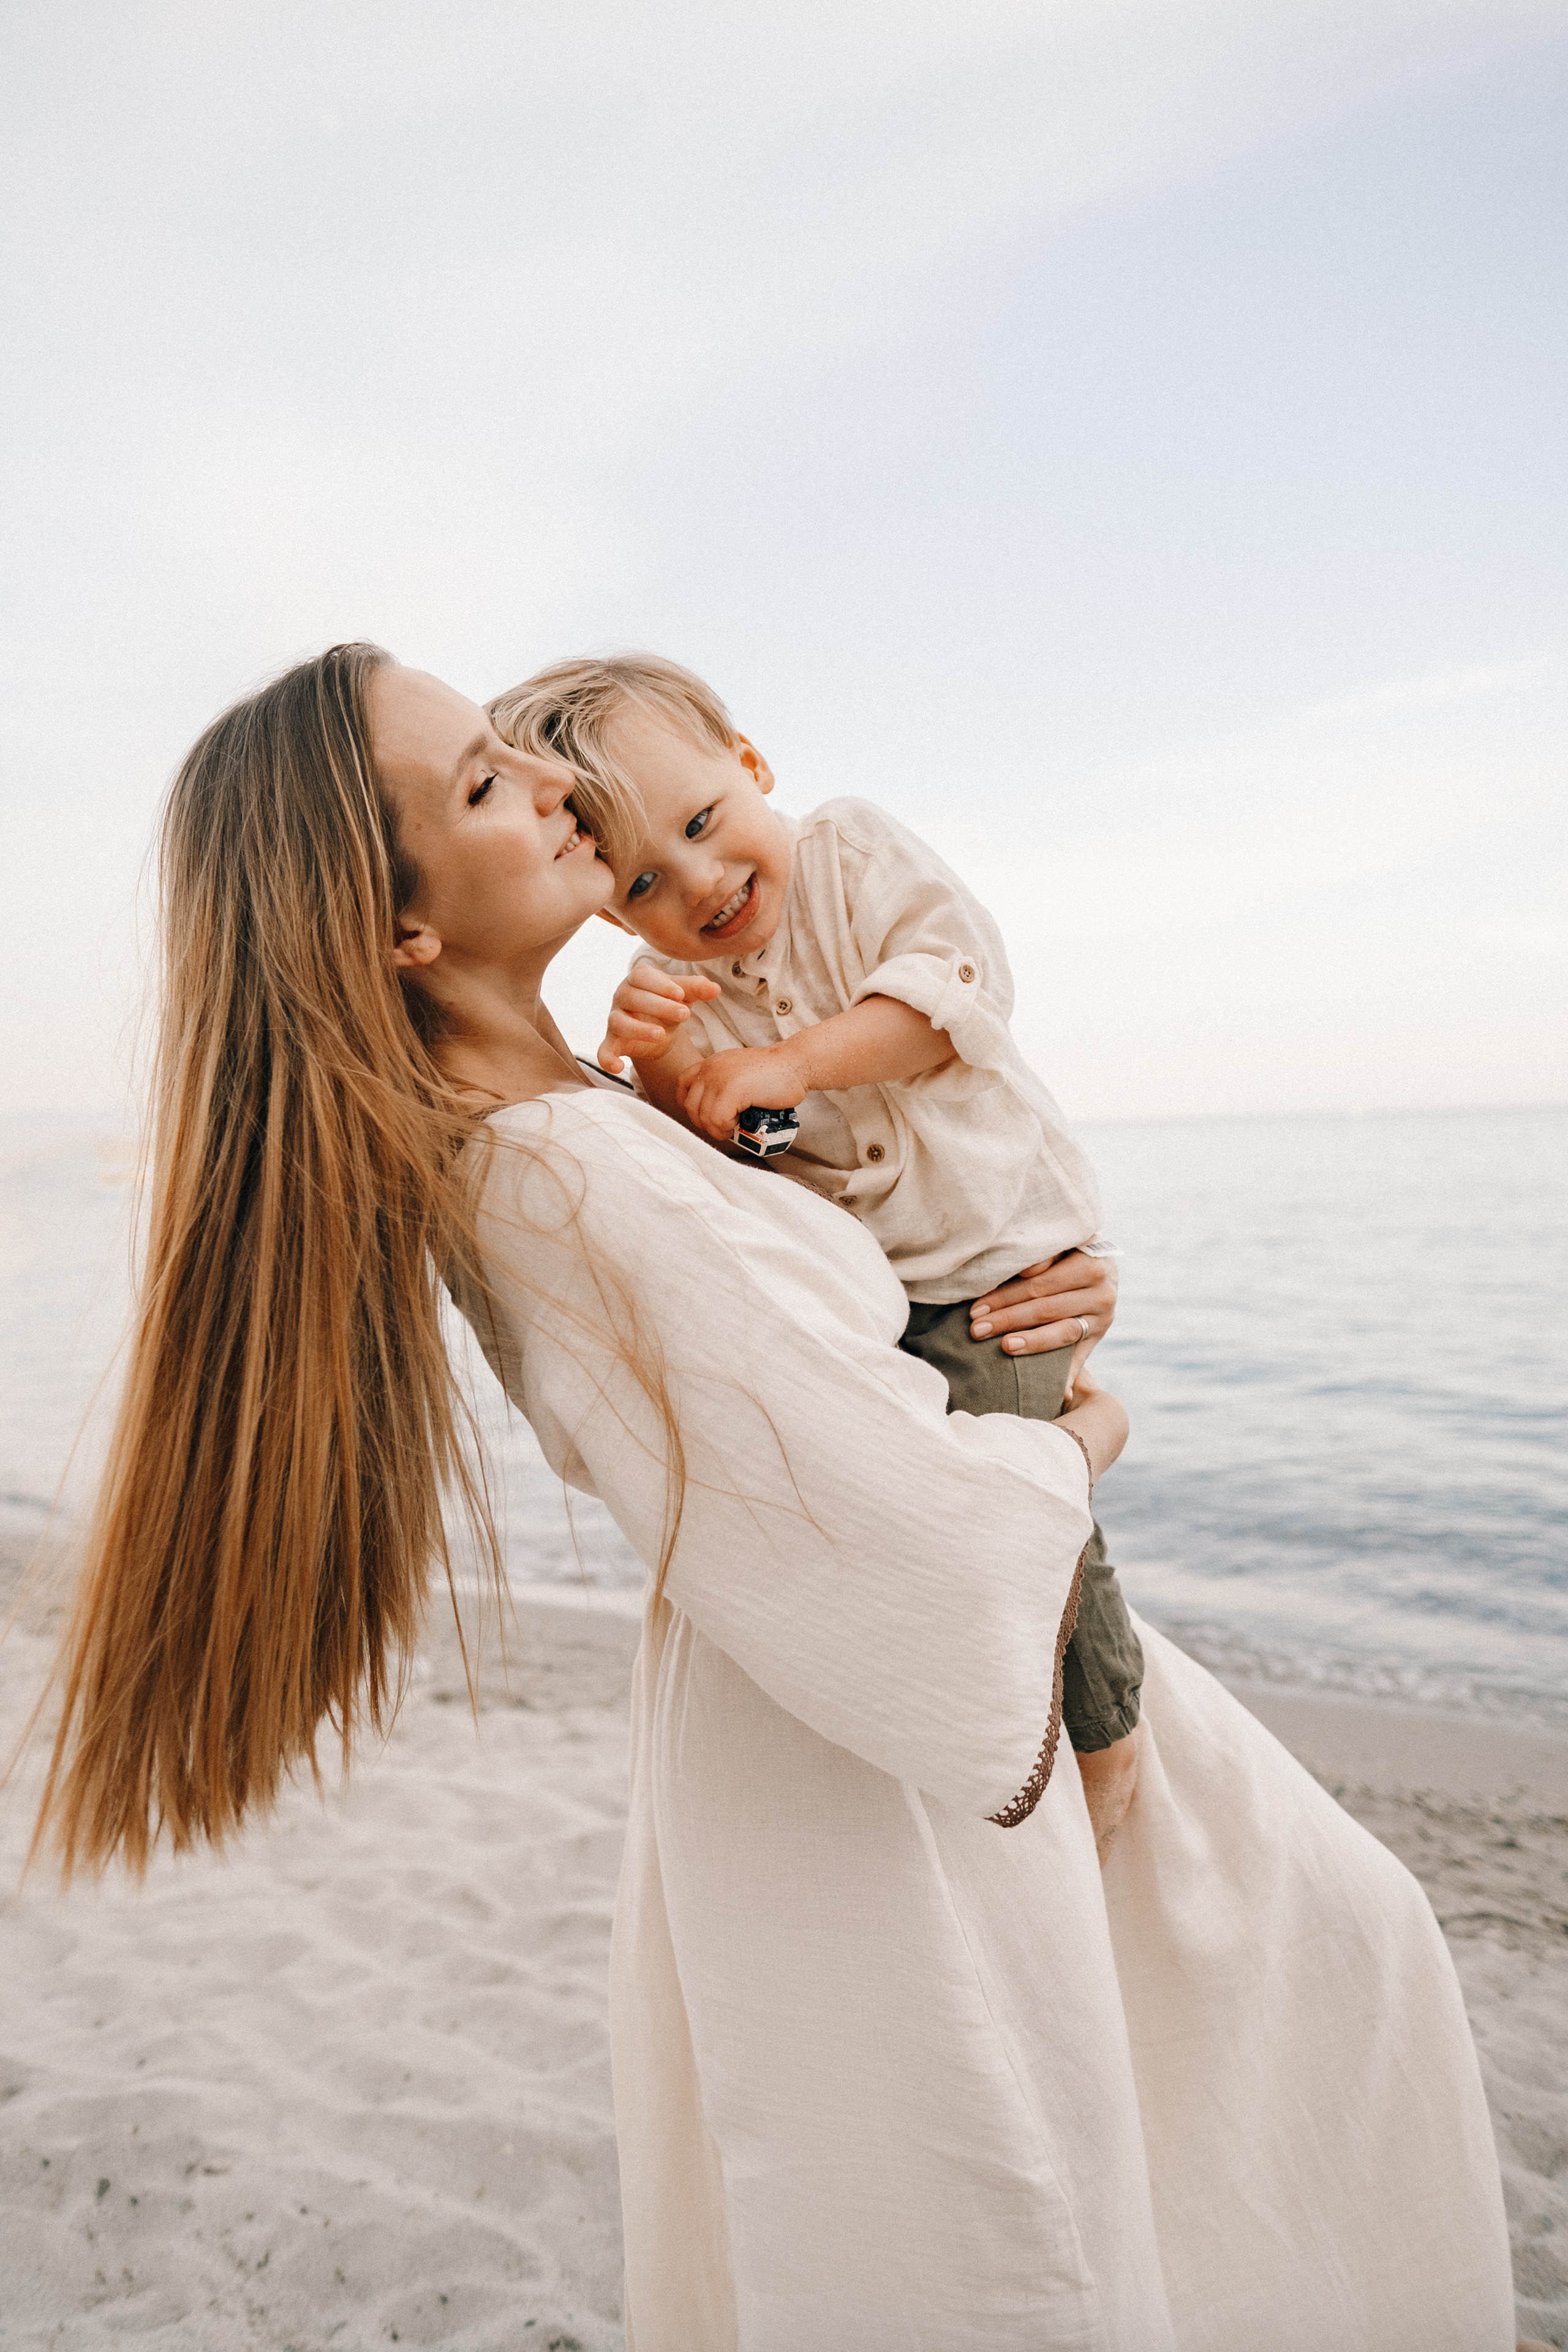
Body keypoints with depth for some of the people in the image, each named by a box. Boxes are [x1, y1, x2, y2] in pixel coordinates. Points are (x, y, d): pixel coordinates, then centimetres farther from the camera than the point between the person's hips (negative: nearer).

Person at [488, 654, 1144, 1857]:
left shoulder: (855, 846, -6)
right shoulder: (672, 988, 0)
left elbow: (959, 980, -21)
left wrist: (788, 1064, -27)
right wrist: (662, 1071, -28)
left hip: (1000, 1246, -4)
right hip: (851, 1291, 5)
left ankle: (1107, 1724, 10)